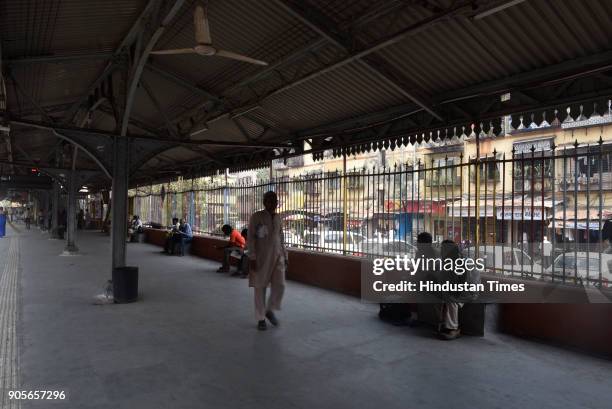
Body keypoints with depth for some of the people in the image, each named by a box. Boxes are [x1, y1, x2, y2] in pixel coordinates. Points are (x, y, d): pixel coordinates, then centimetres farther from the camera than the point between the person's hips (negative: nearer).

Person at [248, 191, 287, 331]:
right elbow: (251, 238, -10)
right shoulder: (256, 216, -7)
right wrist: (252, 258, -16)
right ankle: (261, 318, 17)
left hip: (277, 256, 5)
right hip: (261, 257, -4)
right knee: (260, 287, 3)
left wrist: (285, 256, 11)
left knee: (280, 285, -3)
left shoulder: (278, 218, 9)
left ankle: (269, 310, 21)